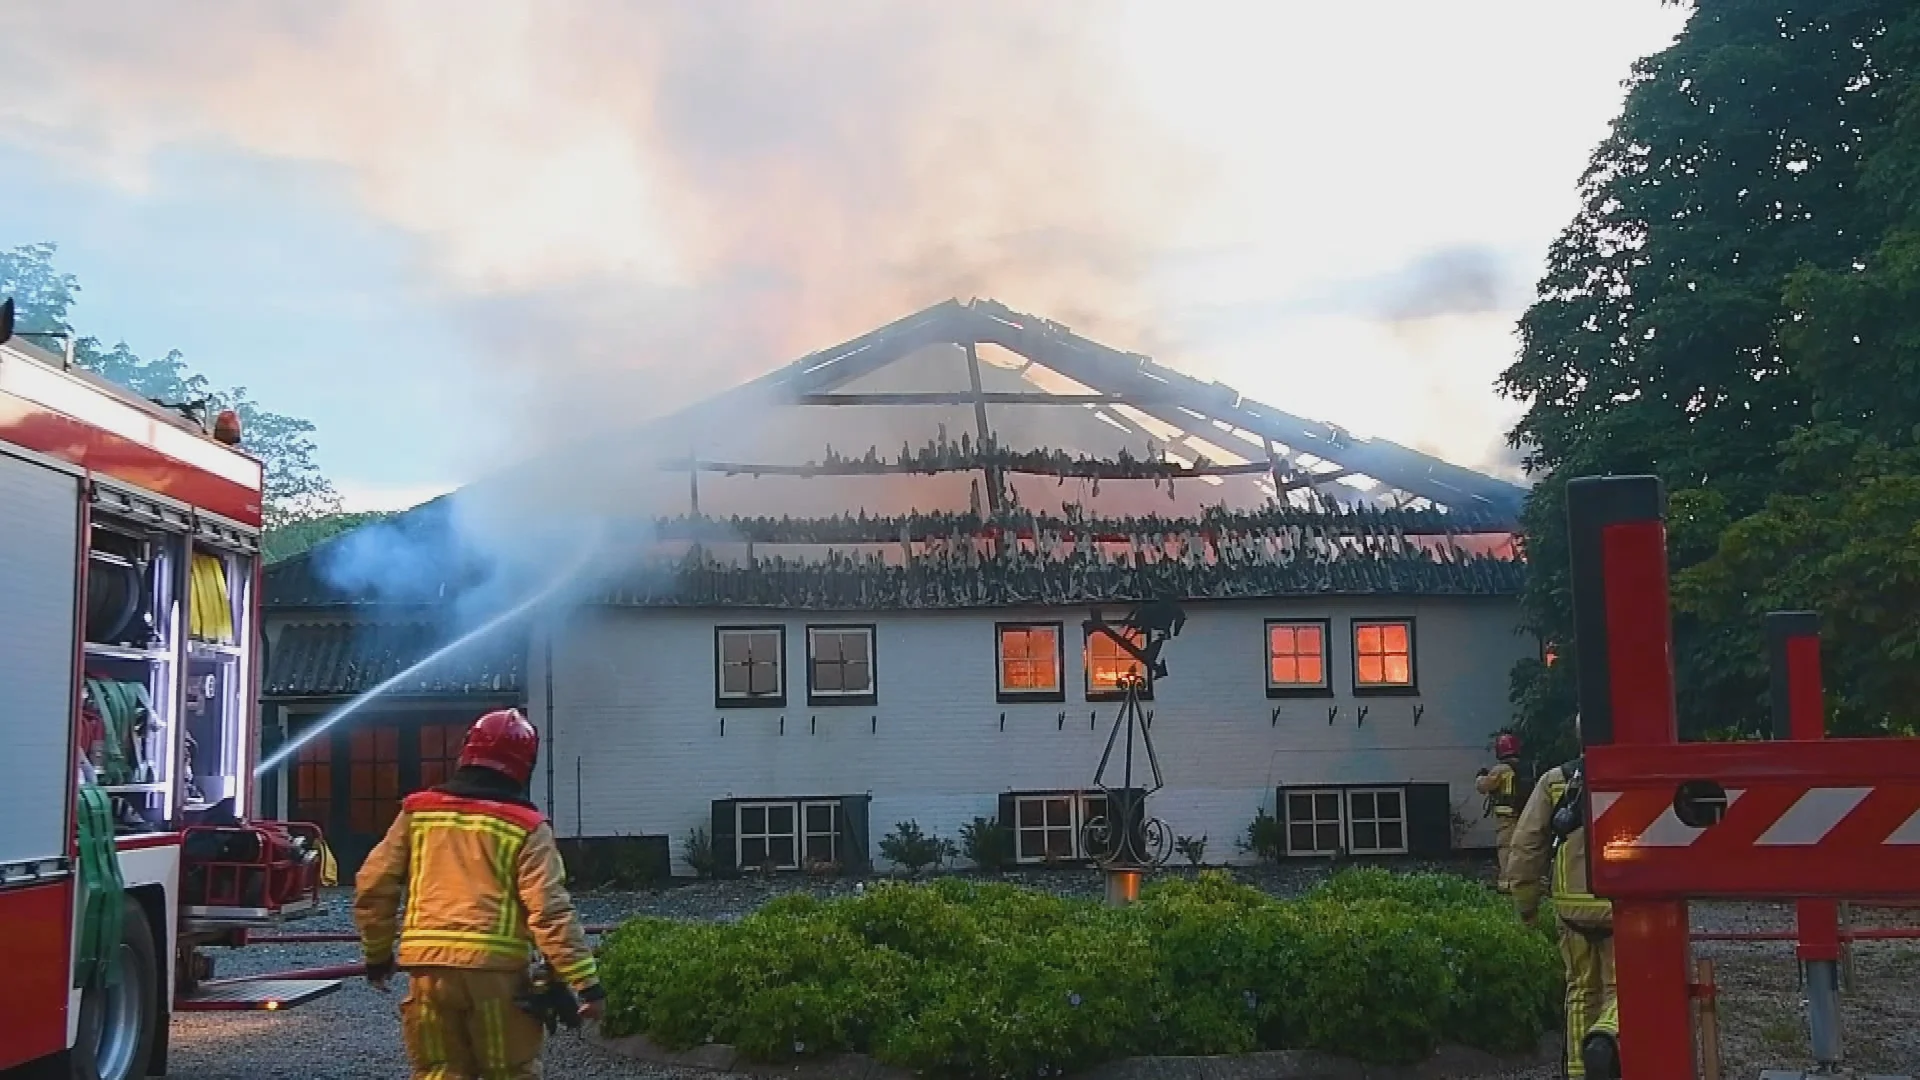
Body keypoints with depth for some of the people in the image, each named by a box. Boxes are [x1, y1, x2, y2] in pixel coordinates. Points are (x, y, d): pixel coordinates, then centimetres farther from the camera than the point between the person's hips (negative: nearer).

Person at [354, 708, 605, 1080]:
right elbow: (550, 912, -10)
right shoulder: (526, 827, -2)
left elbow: (373, 887, 9)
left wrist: (377, 954, 23)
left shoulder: (418, 812, 9)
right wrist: (586, 981, -8)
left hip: (428, 967, 3)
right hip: (494, 969, -3)